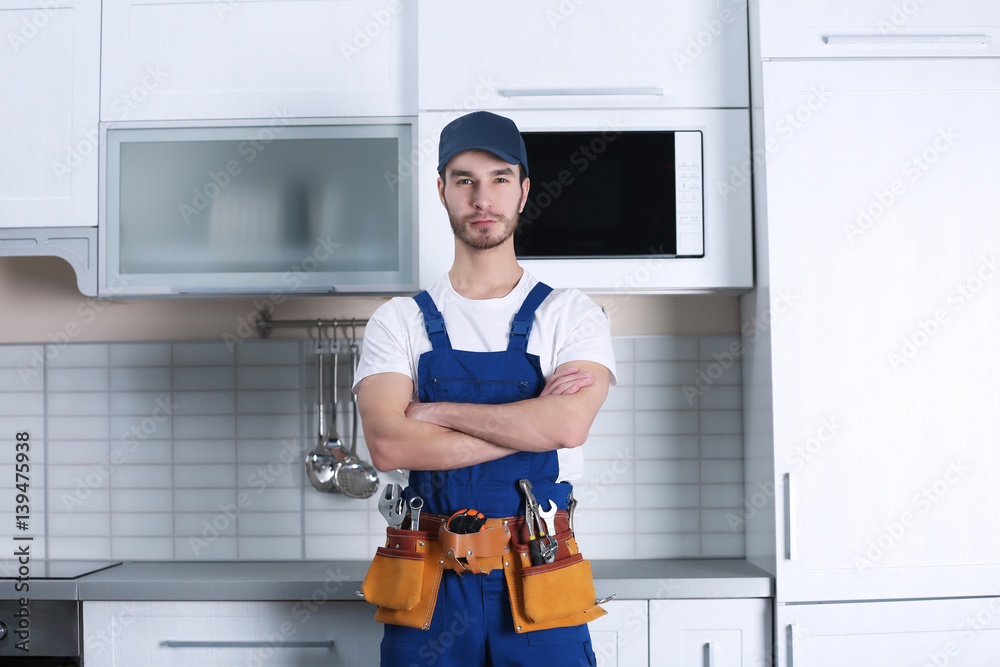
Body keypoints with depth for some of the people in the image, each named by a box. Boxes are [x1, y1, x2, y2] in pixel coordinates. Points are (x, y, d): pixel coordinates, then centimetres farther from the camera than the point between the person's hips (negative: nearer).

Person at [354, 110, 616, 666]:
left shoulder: (571, 315, 3)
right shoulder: (400, 321, 5)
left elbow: (568, 425, -16)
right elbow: (388, 446, -11)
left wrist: (433, 412, -11)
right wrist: (530, 421, -12)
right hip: (430, 582, 1)